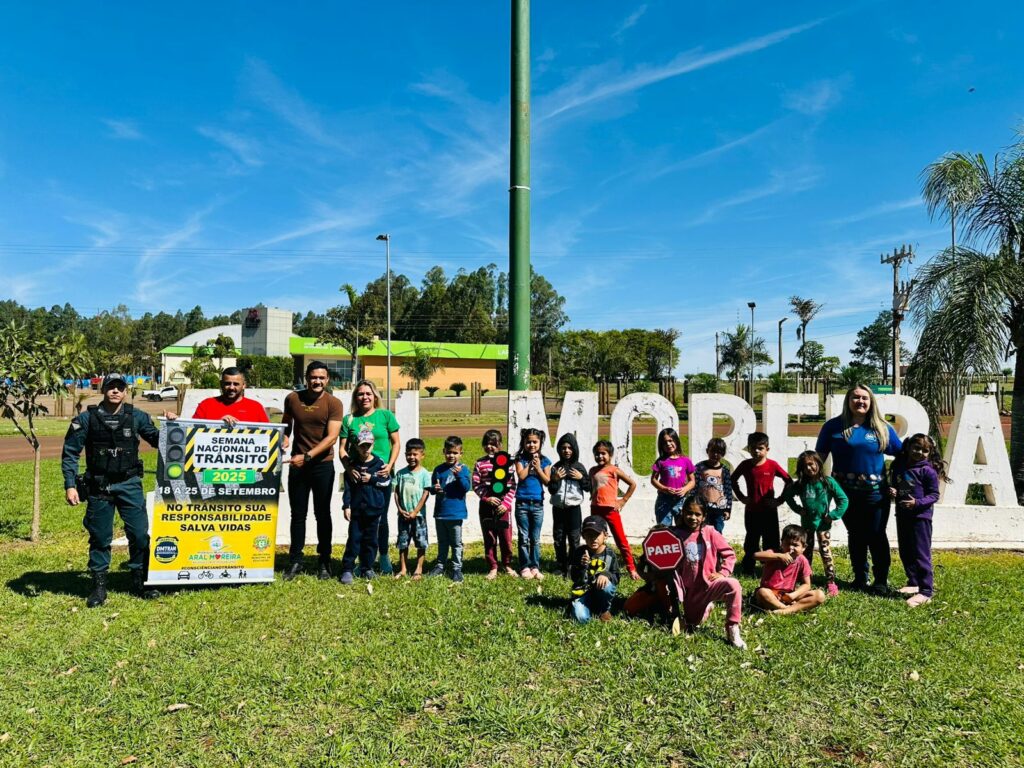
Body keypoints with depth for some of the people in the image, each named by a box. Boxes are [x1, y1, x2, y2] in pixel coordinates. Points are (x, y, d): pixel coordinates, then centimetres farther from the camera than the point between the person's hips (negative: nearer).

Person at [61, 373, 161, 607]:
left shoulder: (137, 417, 2)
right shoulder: (87, 419, -3)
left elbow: (157, 440, 12)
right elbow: (70, 452, 0)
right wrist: (70, 486, -7)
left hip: (129, 484, 1)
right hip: (99, 487, -1)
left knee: (140, 534, 1)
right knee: (100, 537, 8)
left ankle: (139, 583, 15)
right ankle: (99, 586, 22)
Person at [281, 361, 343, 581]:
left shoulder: (333, 403, -8)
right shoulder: (292, 398, 3)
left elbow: (332, 437, -14)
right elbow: (286, 424, 21)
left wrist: (307, 456, -21)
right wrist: (284, 438, -1)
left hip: (322, 465, -2)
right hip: (297, 464, 3)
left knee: (322, 514, 6)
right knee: (298, 514, 7)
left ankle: (324, 562, 16)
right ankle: (295, 561, 17)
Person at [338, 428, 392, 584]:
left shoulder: (379, 463, 1)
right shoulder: (352, 464, 2)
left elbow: (387, 482, -1)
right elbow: (347, 487, 0)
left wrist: (372, 479, -10)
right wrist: (346, 506, -5)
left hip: (374, 509, 1)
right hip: (356, 508, -1)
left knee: (370, 539, 8)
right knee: (354, 539, -1)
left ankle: (367, 568, 19)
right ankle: (347, 569, 3)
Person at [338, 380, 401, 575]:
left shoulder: (385, 415, 2)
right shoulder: (349, 420, 4)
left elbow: (396, 443, 4)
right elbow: (342, 449, 2)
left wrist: (390, 465, -9)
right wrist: (349, 469, -13)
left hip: (381, 473, -1)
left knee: (380, 518, 7)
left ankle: (384, 557, 24)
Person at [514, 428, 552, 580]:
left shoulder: (544, 461, 4)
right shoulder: (521, 459, 1)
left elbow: (547, 481, -2)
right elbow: (521, 476, -13)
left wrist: (538, 468, -11)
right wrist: (531, 463, -9)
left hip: (538, 504, 1)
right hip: (522, 503, -1)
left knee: (535, 539, 8)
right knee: (524, 538, 4)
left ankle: (535, 567, 15)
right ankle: (525, 567, 11)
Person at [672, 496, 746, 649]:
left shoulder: (710, 532, -5)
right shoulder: (678, 536, -3)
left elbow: (729, 554, 1)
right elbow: (675, 569, 0)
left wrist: (723, 573, -14)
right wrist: (678, 598, -2)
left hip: (710, 583, -2)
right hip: (691, 590, 2)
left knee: (733, 585, -32)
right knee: (694, 623, 7)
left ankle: (732, 630, -21)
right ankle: (707, 606, 39)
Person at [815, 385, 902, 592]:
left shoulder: (882, 428, 2)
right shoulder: (834, 426, 0)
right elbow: (820, 457, 1)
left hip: (875, 491, -1)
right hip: (846, 491, 1)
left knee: (876, 535, 2)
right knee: (856, 535, 13)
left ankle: (882, 580, 15)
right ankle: (860, 577, 25)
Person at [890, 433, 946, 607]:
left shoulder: (928, 471, -10)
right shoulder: (899, 466, 8)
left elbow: (934, 495, -9)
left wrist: (917, 503, -23)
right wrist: (892, 492, -1)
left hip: (920, 516, -7)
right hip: (902, 516, 7)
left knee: (921, 554, -7)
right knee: (905, 553, 15)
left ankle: (926, 592, -3)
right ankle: (914, 583, 30)